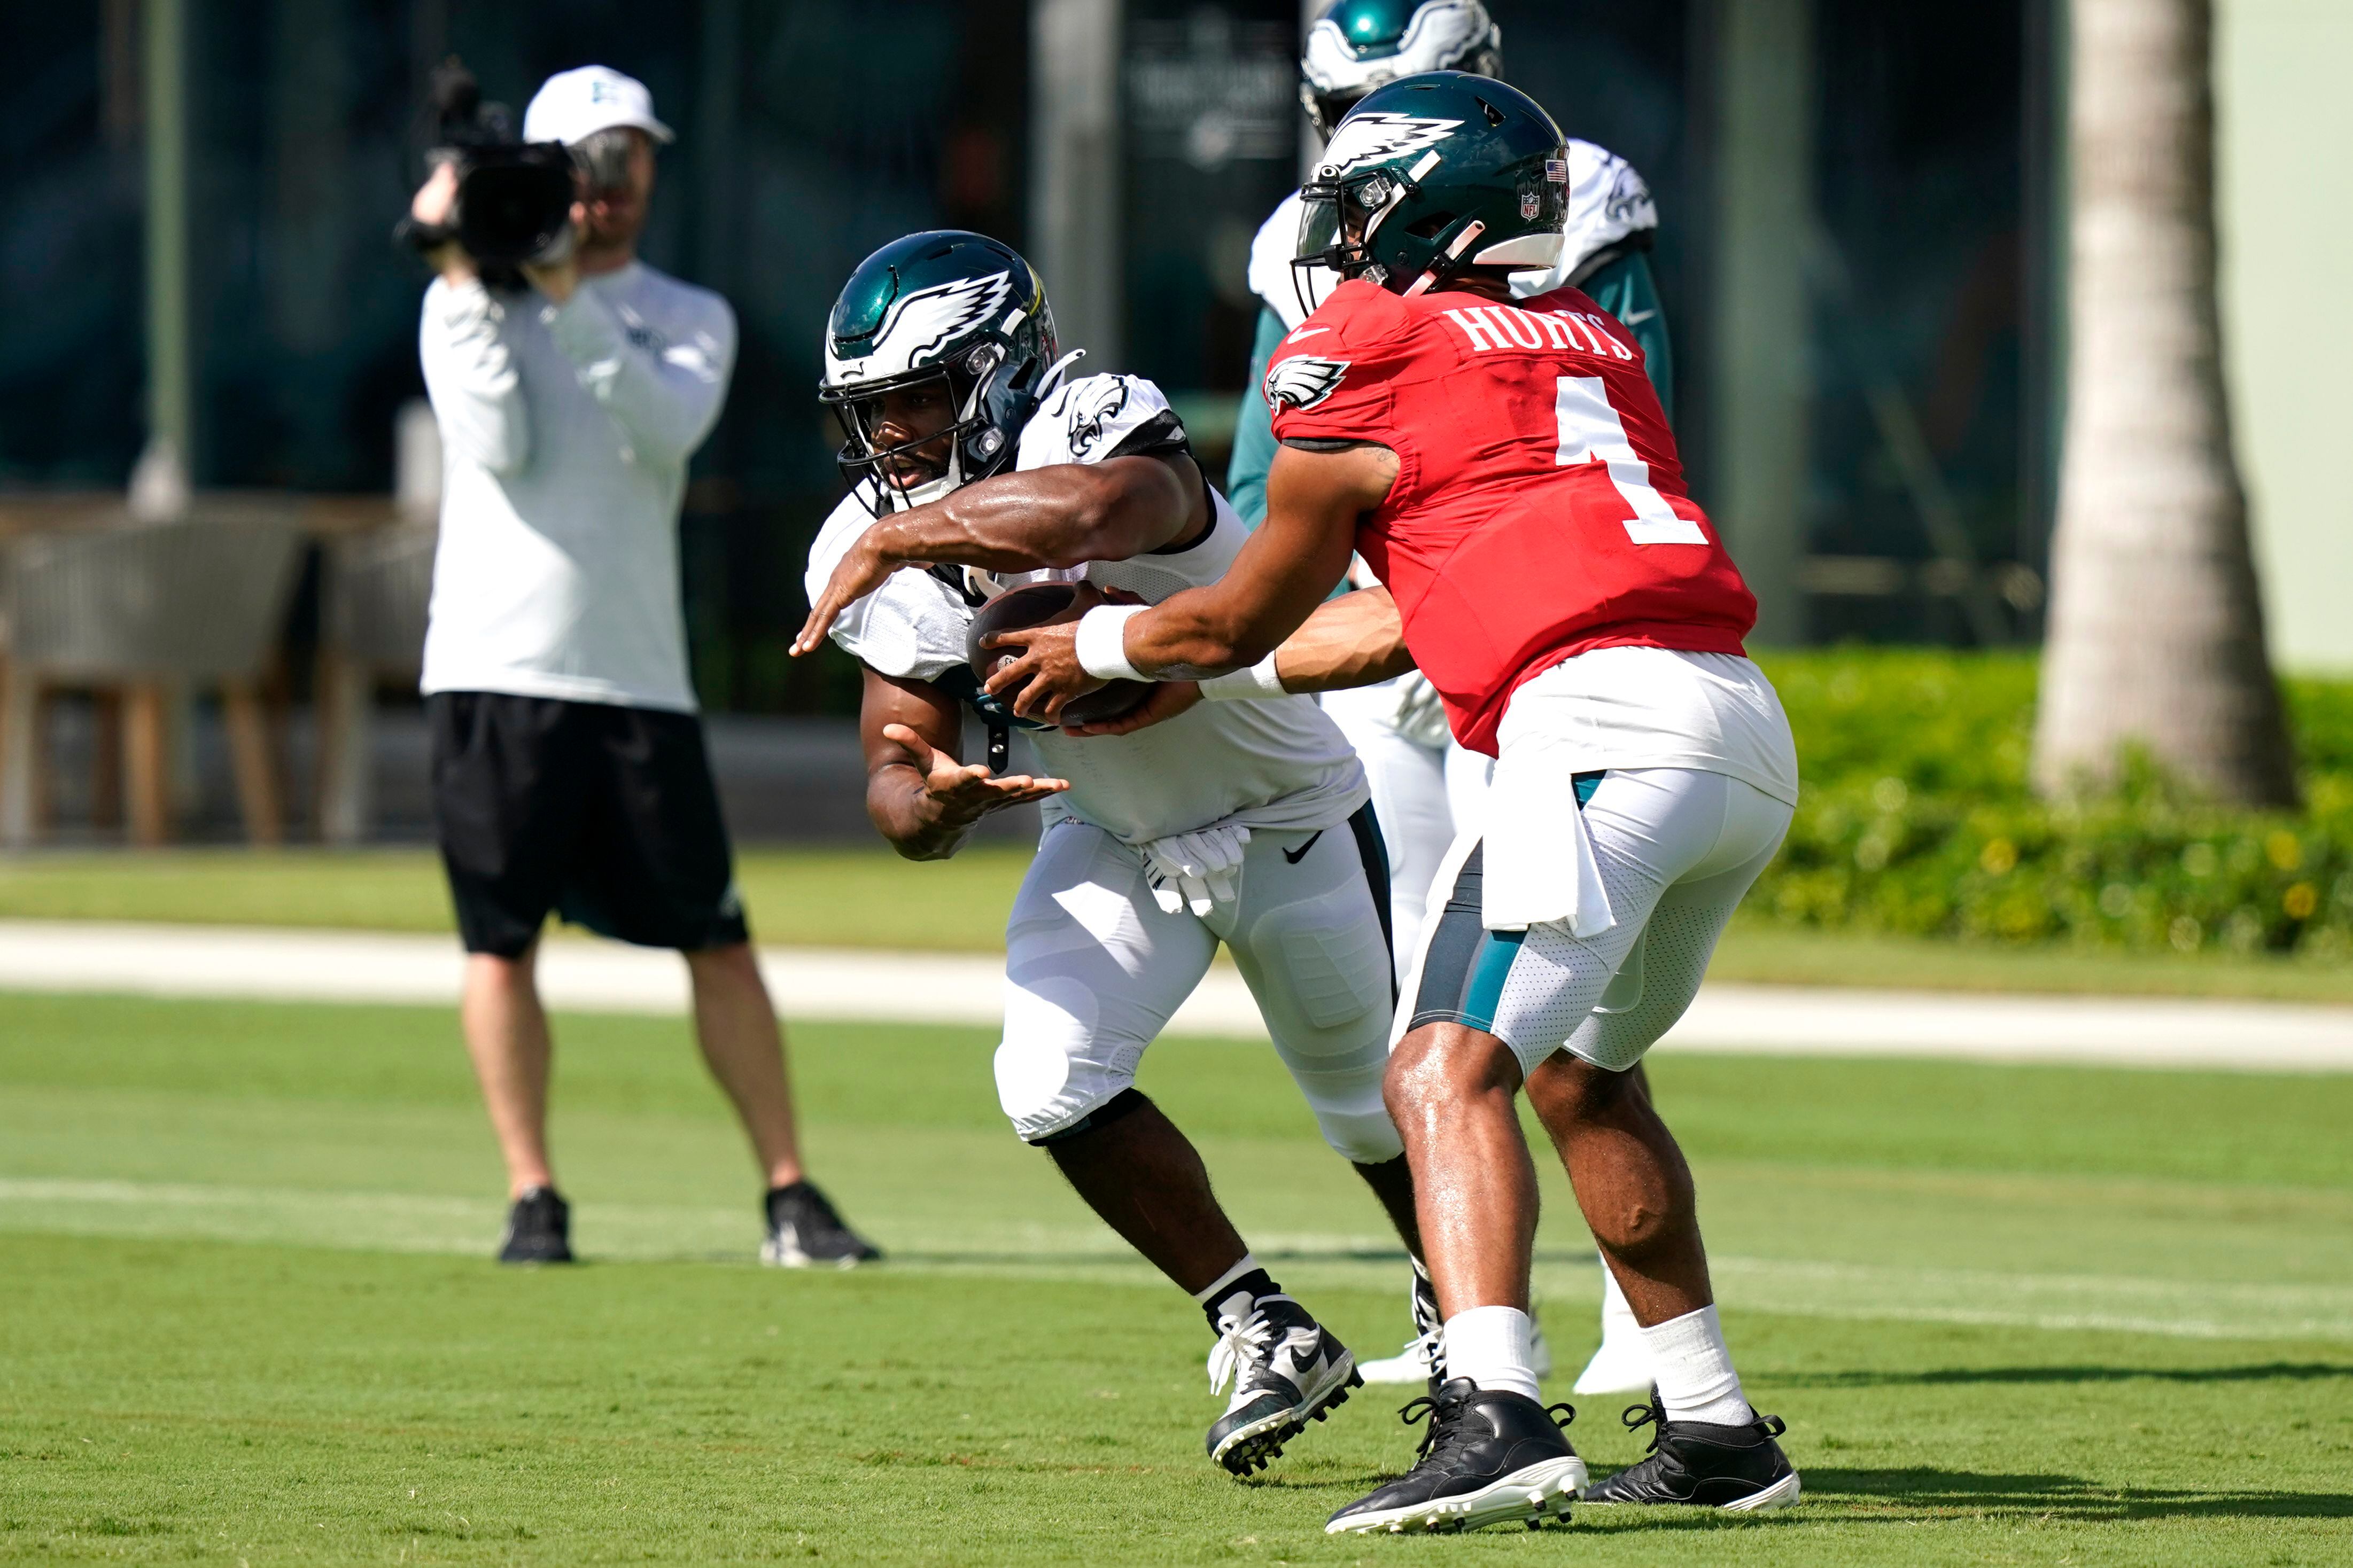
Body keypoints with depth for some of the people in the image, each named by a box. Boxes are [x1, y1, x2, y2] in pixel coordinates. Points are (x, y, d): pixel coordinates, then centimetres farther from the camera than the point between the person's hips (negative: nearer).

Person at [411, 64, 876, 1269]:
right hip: (496, 669, -1)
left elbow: (669, 424, -10)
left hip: (640, 676, 1)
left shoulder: (692, 320, 12)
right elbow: (499, 448, -8)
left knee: (717, 939, 0)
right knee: (500, 940, -2)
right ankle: (533, 1200, 6)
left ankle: (790, 1197, 5)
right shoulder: (468, 306, 8)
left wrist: (571, 298, -17)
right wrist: (471, 282, -9)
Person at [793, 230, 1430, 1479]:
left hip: (1292, 823, -4)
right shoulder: (881, 557, -15)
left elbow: (1094, 507, -61)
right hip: (1113, 839, 4)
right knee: (1052, 1085, -17)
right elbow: (899, 777, -12)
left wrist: (896, 538, -51)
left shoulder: (1095, 431, -34)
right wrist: (932, 802, -37)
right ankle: (1262, 1330, 1)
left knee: (1380, 1106, 13)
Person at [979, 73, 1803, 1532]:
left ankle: (1494, 1412, -34)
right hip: (1749, 721, 8)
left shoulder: (1362, 354, 5)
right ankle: (1714, 1428, 27)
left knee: (1450, 1071, -15)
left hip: (1603, 715, -8)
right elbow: (1430, 612, 35)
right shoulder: (1591, 340, 27)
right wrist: (1198, 680, 44)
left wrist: (1103, 643, 36)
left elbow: (1245, 615, 16)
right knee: (1579, 1069, 25)